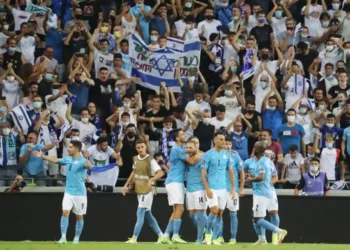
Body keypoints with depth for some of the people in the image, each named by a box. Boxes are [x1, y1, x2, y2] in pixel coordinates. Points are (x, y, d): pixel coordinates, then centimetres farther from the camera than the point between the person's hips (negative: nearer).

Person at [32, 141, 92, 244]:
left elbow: (89, 166, -35)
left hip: (79, 193, -4)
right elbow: (56, 160, 21)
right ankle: (63, 237, -13)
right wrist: (43, 156, 22)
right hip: (68, 192, 4)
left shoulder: (82, 161, -15)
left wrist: (88, 165, -59)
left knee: (79, 216, 7)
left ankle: (76, 238, 20)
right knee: (65, 213, -11)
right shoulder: (67, 159, 4)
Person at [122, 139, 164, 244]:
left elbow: (160, 173, -22)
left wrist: (151, 180, -38)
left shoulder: (150, 160, -14)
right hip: (139, 190, 8)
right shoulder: (135, 159, 7)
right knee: (147, 215, 12)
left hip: (147, 190, -8)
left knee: (140, 213, -11)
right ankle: (160, 235, 21)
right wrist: (126, 185, 18)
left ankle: (134, 238, -11)